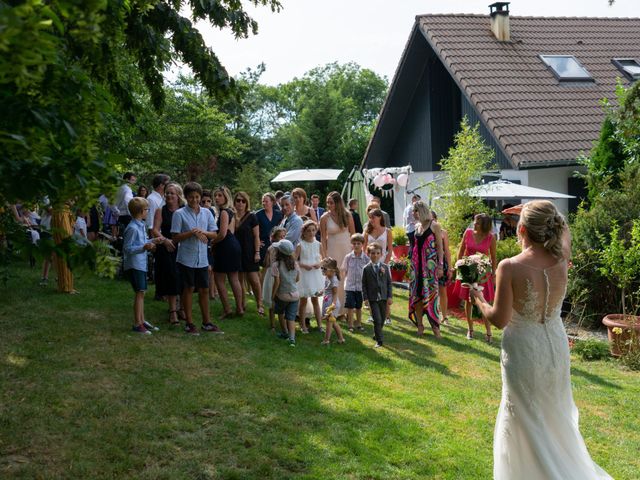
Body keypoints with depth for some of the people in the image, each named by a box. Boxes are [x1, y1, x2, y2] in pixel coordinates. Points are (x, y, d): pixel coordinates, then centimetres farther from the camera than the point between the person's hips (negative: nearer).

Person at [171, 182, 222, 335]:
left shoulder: (206, 213, 6)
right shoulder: (179, 214, -6)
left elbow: (214, 234, 6)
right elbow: (175, 237, -8)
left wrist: (203, 232, -13)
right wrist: (192, 233, -19)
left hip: (202, 259, 4)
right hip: (186, 258, -4)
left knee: (204, 289, 9)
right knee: (188, 289, 4)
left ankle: (206, 322, 20)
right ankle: (189, 323, 14)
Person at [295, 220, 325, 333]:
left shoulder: (318, 244, 1)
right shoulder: (300, 245, -8)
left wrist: (320, 263, -9)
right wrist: (304, 265, -21)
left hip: (315, 275, 3)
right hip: (304, 275, -3)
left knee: (315, 300, 11)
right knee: (303, 300, 6)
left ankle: (319, 324, 15)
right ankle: (303, 325, 15)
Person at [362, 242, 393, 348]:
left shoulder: (385, 267, 4)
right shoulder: (366, 269, -2)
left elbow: (389, 282, 6)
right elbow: (364, 285, 0)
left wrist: (390, 296, 0)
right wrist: (365, 298, -6)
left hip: (383, 297, 3)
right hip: (373, 298, -3)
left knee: (382, 319, 12)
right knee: (377, 319, -9)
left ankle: (376, 335, 34)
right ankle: (379, 340, -1)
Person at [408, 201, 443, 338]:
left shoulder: (434, 225, -7)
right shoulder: (417, 226, 10)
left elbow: (439, 246, -6)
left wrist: (440, 265, -11)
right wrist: (413, 262, 12)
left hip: (430, 263, -6)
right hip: (417, 262, 6)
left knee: (430, 293, -8)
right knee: (417, 293, 5)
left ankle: (435, 325, -1)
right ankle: (419, 324, 14)